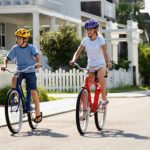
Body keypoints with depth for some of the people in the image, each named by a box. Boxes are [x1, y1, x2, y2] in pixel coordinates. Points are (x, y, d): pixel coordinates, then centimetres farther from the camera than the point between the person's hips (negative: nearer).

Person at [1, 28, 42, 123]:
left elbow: (37, 55, -25)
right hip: (20, 71, 2)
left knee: (33, 91, -10)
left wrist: (37, 63, -47)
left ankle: (38, 113, 2)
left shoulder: (31, 47, -9)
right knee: (14, 79, -33)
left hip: (30, 72, -2)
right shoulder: (15, 48, -4)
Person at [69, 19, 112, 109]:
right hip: (90, 66, 4)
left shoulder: (100, 39, -11)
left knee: (100, 77, -37)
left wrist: (108, 62, -41)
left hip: (101, 64, -3)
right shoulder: (85, 40, -2)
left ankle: (104, 98, -17)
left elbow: (105, 52, -22)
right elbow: (78, 52, -5)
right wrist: (73, 60, -26)